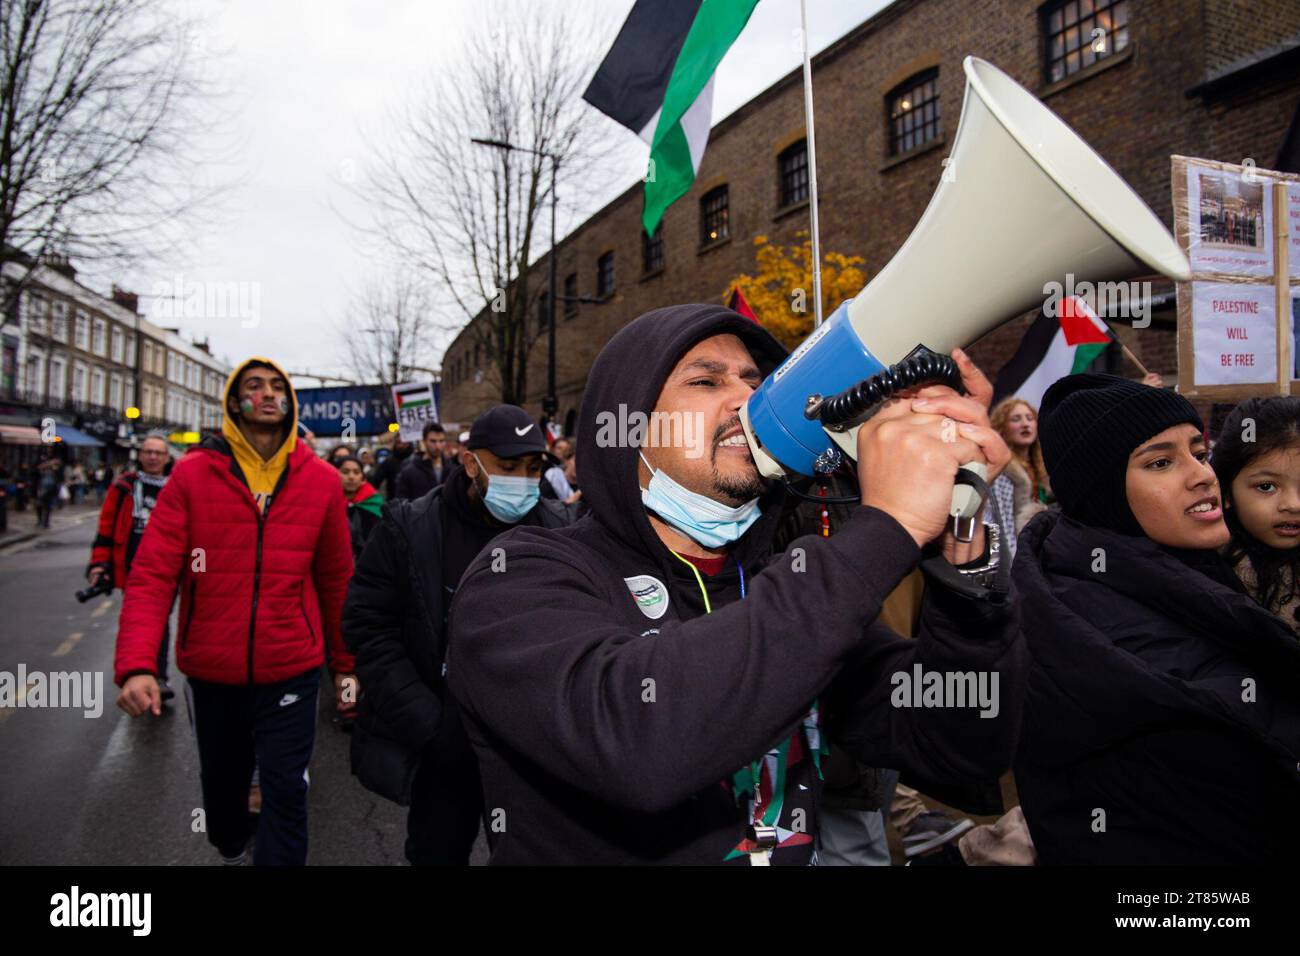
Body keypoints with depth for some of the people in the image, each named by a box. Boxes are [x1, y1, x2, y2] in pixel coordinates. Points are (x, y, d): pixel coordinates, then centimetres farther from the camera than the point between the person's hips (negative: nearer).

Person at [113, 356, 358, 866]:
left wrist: (344, 664, 8)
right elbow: (152, 574, -10)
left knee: (285, 790, 1)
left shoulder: (320, 479, -4)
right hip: (210, 673, 2)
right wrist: (137, 665, -23)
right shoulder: (193, 473, -6)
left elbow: (336, 580, 2)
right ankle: (230, 850, 52)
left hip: (291, 671, -1)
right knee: (222, 780, 22)